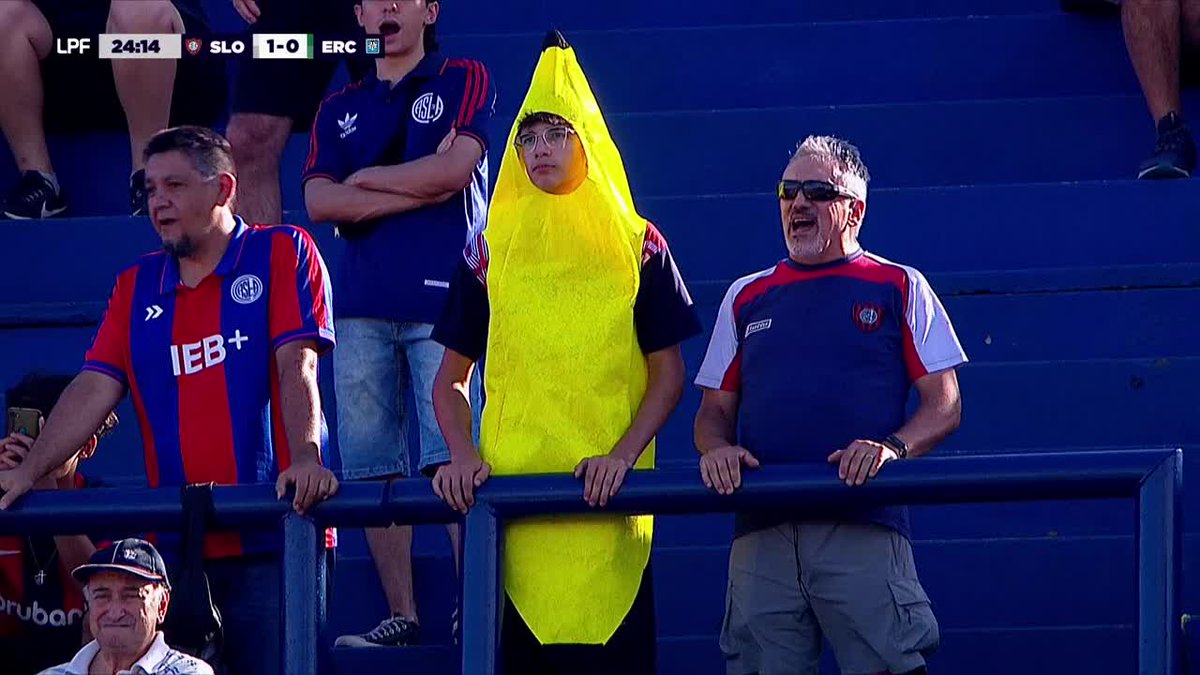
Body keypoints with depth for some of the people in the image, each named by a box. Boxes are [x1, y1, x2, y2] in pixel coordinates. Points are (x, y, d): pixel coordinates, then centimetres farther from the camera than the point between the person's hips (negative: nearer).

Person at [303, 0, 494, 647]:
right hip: (364, 305, 4)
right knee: (374, 468, -1)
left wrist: (366, 180, 3)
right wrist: (422, 187, -4)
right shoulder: (340, 109, 20)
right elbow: (319, 201, 5)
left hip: (443, 299, -4)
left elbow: (454, 168, -7)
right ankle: (402, 614, 3)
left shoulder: (463, 80, 9)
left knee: (453, 461, -12)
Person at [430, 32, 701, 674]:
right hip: (509, 495, 1)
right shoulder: (490, 249, 10)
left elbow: (668, 374, 5)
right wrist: (463, 455, -5)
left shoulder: (636, 247, 7)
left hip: (608, 500, -1)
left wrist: (624, 453, -11)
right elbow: (451, 378, 13)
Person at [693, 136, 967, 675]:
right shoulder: (747, 298, 21)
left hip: (863, 527, -3)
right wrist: (716, 448, -2)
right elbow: (715, 409, 21)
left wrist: (892, 448, -13)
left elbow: (944, 405, 6)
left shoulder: (899, 288, 11)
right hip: (762, 529, 3)